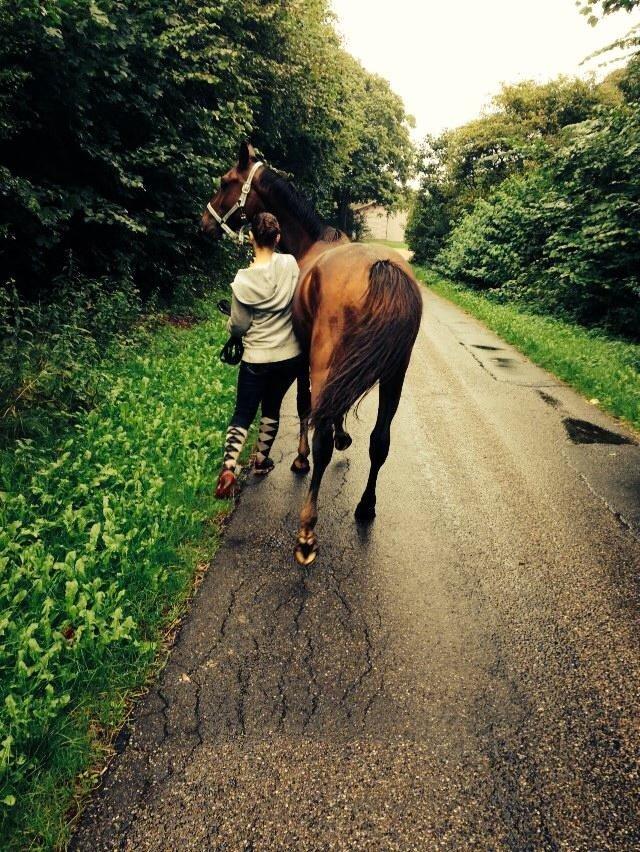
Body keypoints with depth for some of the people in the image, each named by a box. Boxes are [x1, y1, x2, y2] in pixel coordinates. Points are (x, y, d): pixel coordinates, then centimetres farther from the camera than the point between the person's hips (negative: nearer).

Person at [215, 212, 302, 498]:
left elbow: (238, 327, -7)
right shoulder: (291, 264, -9)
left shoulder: (243, 281, -15)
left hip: (256, 359, -2)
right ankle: (261, 460, 34)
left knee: (243, 414, 8)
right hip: (290, 356, 3)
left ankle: (228, 467, -9)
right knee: (272, 408, 21)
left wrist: (231, 323, 15)